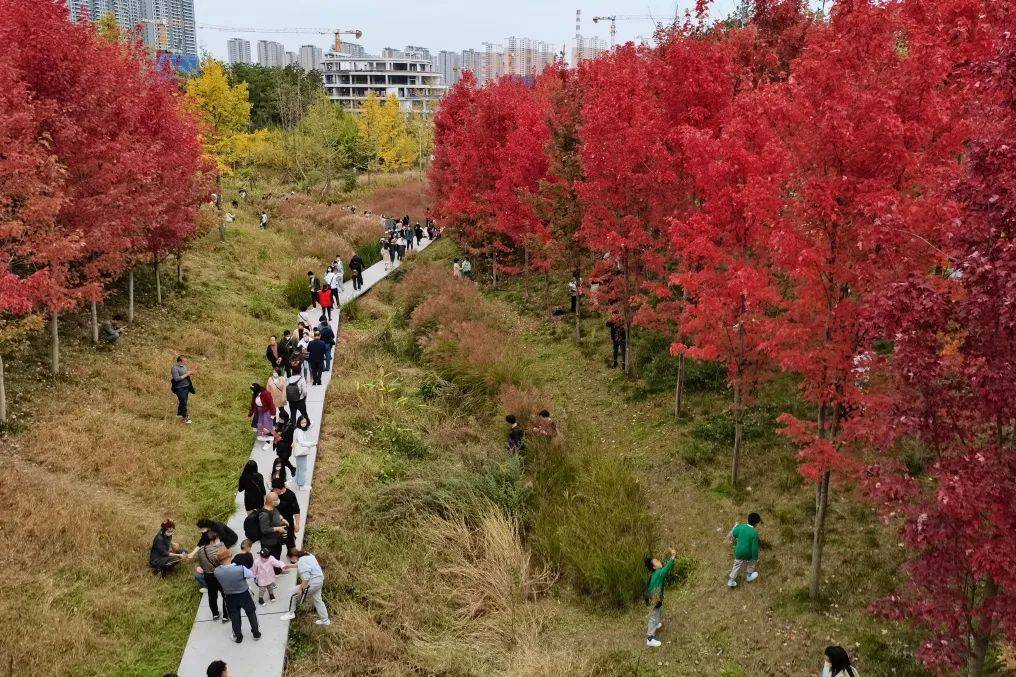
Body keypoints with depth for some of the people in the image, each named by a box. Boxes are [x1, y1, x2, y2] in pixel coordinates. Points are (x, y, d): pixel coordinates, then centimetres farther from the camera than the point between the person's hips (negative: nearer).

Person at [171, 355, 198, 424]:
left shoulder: (184, 366, 5)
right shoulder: (175, 368, -19)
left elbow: (188, 372, 18)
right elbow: (177, 378, -26)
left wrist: (192, 371, -3)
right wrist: (186, 374, -23)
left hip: (186, 386, 8)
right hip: (180, 388, -8)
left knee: (183, 401, 19)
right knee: (183, 402, -4)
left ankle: (179, 413, 36)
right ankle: (184, 417, 5)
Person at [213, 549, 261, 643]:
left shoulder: (217, 571, -24)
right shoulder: (241, 569, -33)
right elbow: (251, 575, -15)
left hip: (230, 597, 2)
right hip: (244, 595, -2)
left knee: (234, 616, 24)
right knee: (251, 613, 23)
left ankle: (238, 636, 39)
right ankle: (256, 633, 37)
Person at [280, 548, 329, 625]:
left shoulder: (302, 562, -25)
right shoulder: (307, 555, 5)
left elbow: (306, 578, -28)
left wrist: (301, 589, -19)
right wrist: (290, 566, 32)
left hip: (312, 584, -10)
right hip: (319, 581, 10)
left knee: (293, 594, 4)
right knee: (317, 600, 23)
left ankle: (291, 613, 19)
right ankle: (325, 620, 33)